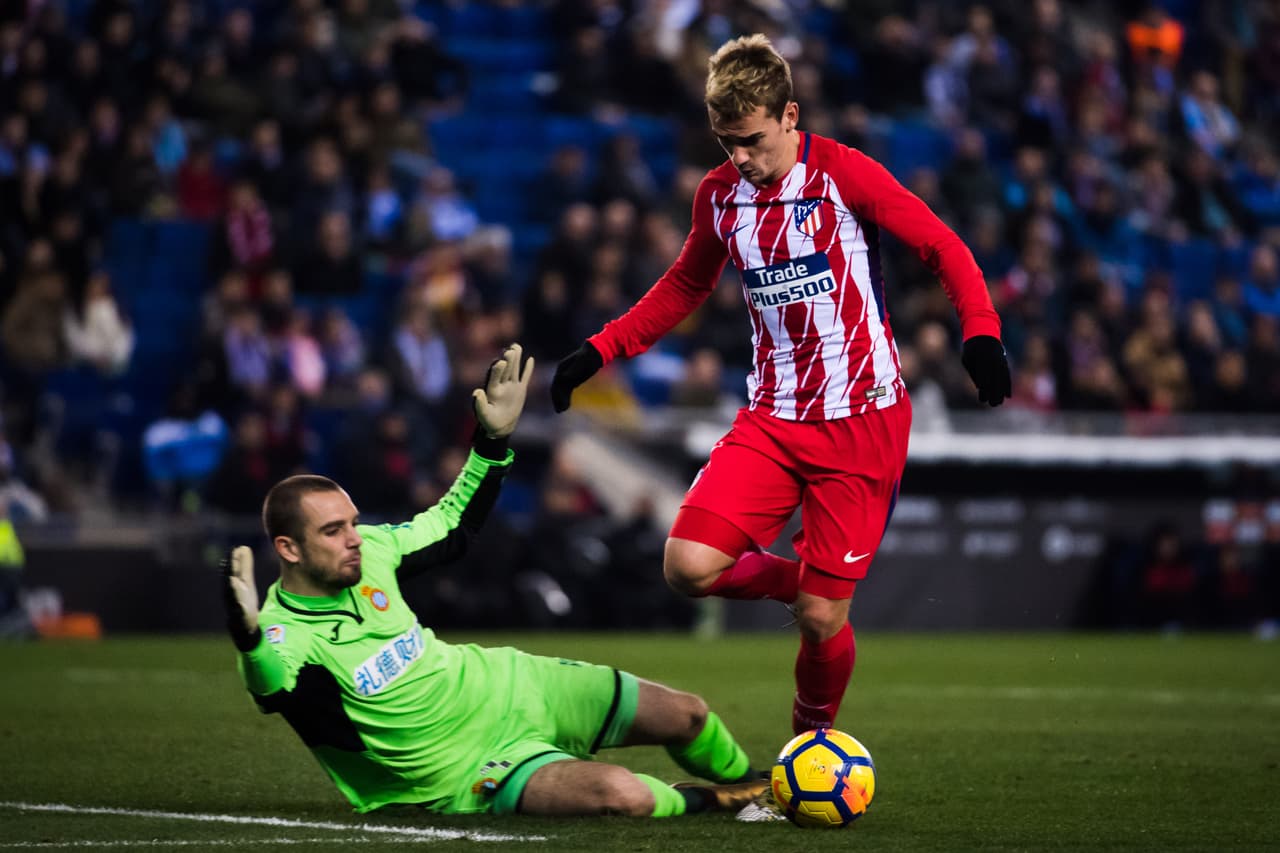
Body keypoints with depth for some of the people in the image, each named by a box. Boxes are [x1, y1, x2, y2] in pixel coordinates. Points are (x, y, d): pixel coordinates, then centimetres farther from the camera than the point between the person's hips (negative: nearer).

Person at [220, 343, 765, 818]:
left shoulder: (368, 552, -5)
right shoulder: (283, 640, -24)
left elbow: (454, 527, 13)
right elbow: (278, 691, -48)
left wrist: (494, 439, 4)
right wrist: (247, 638, -67)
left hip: (501, 683, 7)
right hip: (468, 770, -7)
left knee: (685, 715, 9)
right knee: (623, 796, -30)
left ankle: (745, 784, 43)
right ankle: (703, 804, 4)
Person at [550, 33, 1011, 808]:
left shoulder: (842, 175, -10)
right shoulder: (720, 196, 5)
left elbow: (943, 247, -6)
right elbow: (685, 288, 22)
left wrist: (981, 331, -22)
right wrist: (602, 350, 13)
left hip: (863, 420, -4)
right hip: (774, 417, 4)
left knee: (822, 617, -6)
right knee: (689, 564, -17)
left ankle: (814, 743, 22)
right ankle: (802, 582, 13)